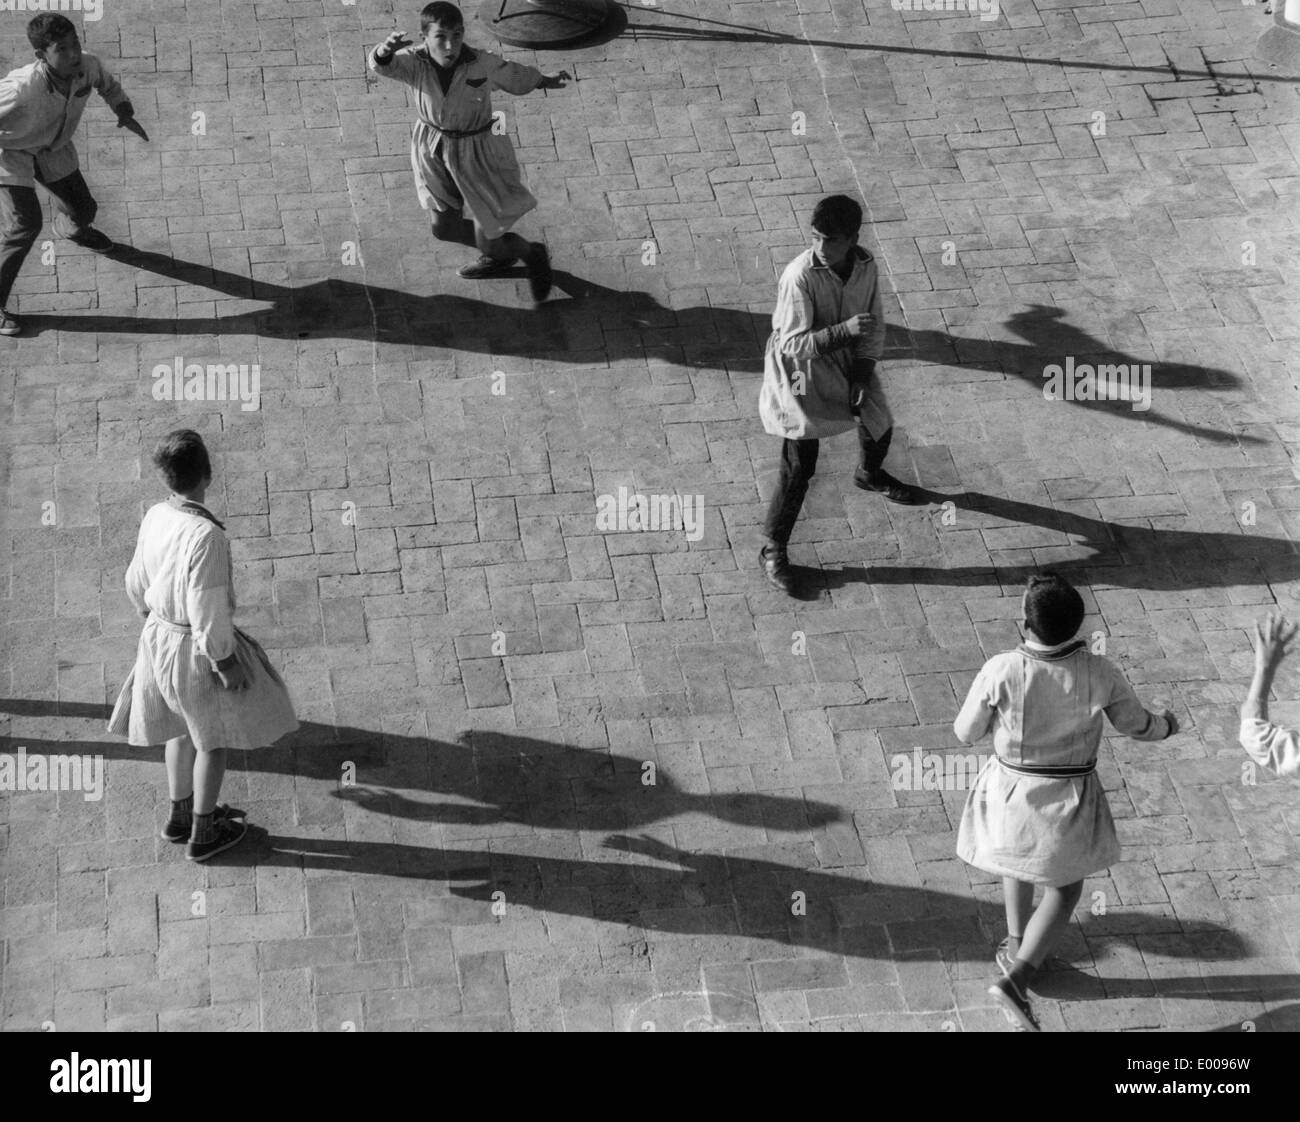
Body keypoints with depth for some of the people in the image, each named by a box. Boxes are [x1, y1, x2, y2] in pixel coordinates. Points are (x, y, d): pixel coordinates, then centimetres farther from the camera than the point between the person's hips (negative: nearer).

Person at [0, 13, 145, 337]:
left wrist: (124, 112, -11)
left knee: (84, 209, 20)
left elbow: (107, 83, 2)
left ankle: (69, 227, 61)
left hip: (53, 150, 6)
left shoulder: (87, 65, -24)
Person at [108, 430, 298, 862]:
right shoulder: (206, 536, -33)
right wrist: (226, 664, -15)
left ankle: (181, 814, 45)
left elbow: (138, 582, 7)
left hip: (160, 636, 7)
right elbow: (208, 611, -28)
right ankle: (203, 835, 30)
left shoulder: (156, 517, -8)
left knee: (186, 725, 28)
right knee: (216, 735, 16)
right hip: (196, 648, -7)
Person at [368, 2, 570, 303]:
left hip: (478, 152, -3)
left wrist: (547, 82, 16)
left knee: (488, 243, 3)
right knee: (444, 229, 18)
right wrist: (385, 50, -66)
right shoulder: (415, 63, -22)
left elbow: (515, 77, -3)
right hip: (436, 150, 3)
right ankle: (498, 257, 48)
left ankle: (532, 254, 37)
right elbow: (381, 65, -42)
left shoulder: (482, 64, -24)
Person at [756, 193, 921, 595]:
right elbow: (794, 344, -29)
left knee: (879, 425, 23)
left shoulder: (866, 266, -13)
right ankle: (773, 550, 8)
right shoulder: (800, 276, -29)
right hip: (801, 370, -6)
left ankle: (870, 475, 59)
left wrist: (860, 378, -11)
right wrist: (844, 329, -42)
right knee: (799, 465, -7)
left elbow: (874, 326, -2)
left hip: (846, 360, 6)